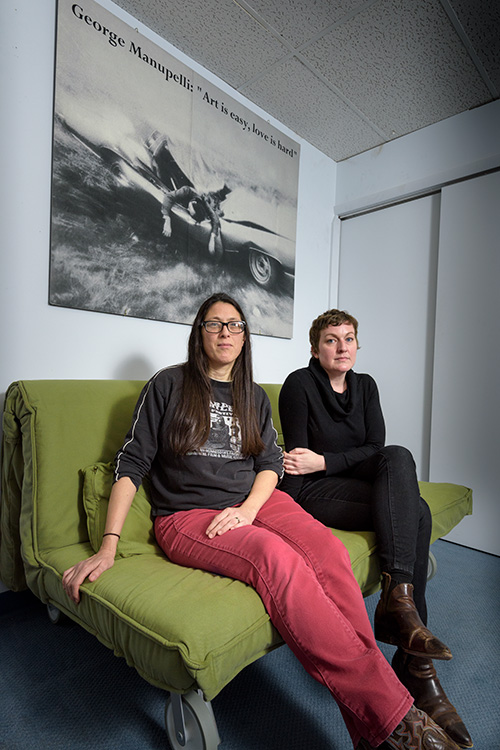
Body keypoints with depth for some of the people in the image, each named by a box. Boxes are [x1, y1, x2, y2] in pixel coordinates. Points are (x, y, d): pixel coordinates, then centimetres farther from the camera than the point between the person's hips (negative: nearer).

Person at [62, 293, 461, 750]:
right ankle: (390, 713, -25)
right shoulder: (168, 385, 5)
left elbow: (271, 461, 10)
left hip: (256, 501, 4)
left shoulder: (254, 396, 17)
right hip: (187, 515, -3)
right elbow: (132, 463, 0)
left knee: (330, 551, -26)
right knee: (277, 558, -33)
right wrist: (108, 546, -9)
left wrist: (249, 509, -11)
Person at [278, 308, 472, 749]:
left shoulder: (365, 386, 10)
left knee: (398, 457, -25)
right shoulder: (300, 384, -7)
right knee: (414, 509, -23)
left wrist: (324, 462, -15)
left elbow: (376, 447, 0)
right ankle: (417, 667, -20)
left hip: (356, 481, 5)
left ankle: (398, 599, -23)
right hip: (311, 492, -5)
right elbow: (295, 458, -11)